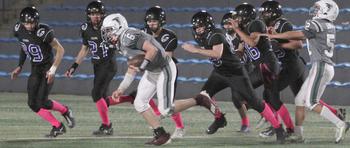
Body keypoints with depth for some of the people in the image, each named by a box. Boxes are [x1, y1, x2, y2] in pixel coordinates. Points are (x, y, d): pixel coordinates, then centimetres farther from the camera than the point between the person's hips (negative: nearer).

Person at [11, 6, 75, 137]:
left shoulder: (44, 32, -25)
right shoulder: (18, 30, -6)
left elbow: (60, 49, -18)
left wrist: (53, 69, -23)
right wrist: (19, 66, 8)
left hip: (47, 68, -6)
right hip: (35, 69, 6)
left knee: (42, 101, -15)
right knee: (33, 103, -3)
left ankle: (65, 111, 12)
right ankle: (57, 126, 8)